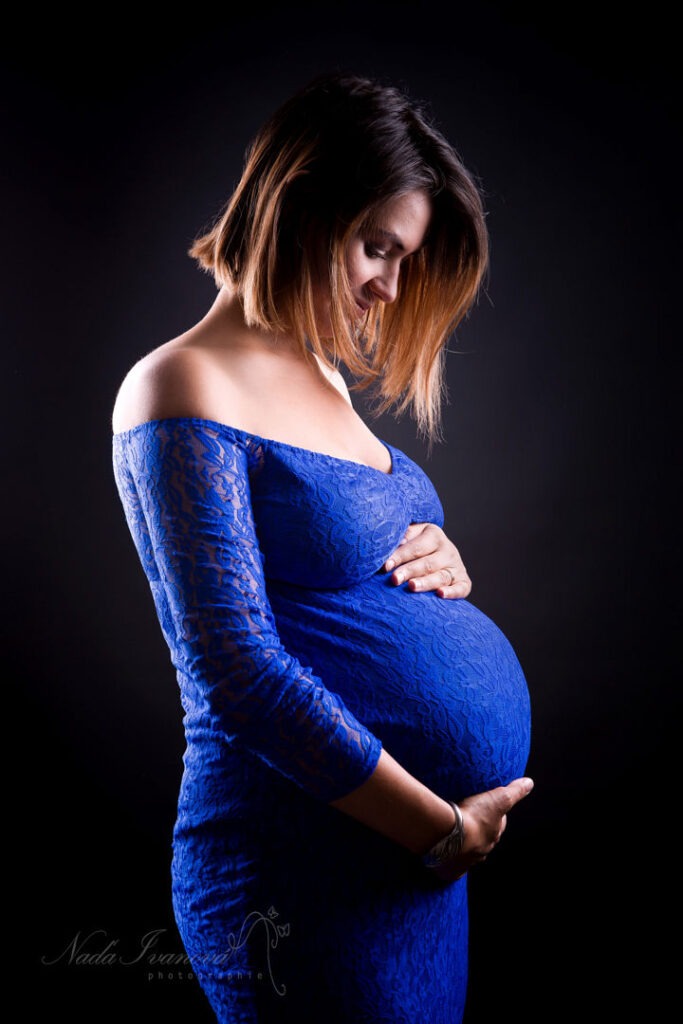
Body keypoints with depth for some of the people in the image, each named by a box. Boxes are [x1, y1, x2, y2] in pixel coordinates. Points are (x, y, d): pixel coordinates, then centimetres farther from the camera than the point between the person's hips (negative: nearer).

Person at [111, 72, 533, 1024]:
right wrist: (442, 828, -16)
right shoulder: (186, 391, -15)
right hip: (317, 872, -8)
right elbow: (238, 668, -21)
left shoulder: (324, 377, 12)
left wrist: (443, 569, -1)